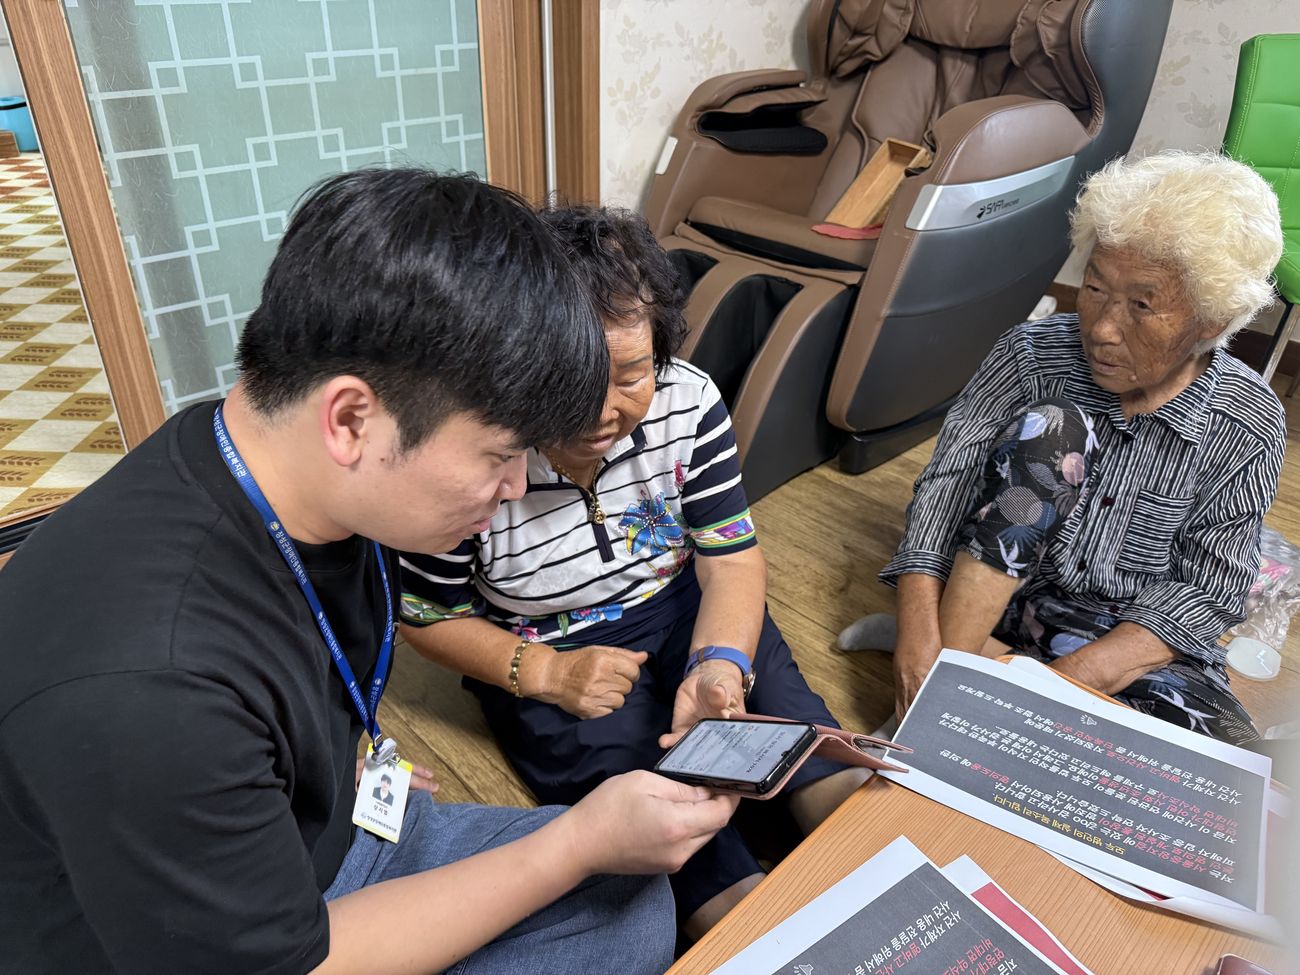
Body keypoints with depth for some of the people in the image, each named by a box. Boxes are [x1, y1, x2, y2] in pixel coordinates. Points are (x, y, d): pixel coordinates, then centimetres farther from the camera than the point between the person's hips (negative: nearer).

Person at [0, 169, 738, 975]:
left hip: (327, 827, 7)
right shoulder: (140, 689, -38)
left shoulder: (337, 486, -14)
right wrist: (583, 841, -22)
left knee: (636, 903, 2)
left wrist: (354, 762, 1)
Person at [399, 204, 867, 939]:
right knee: (626, 766, -25)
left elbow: (732, 557, -9)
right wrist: (545, 671, -21)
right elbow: (430, 616, -8)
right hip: (543, 653, -2)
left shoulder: (688, 402, -17)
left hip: (676, 606, 3)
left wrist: (718, 663, -29)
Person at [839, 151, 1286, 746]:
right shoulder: (1033, 353, -12)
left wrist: (1071, 675, -27)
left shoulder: (1248, 425, -10)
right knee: (1048, 431, -26)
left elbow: (1208, 592, -11)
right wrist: (919, 631, -32)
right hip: (992, 587, -1)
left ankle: (985, 650, -18)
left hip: (1125, 635, 1)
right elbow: (946, 479, -18)